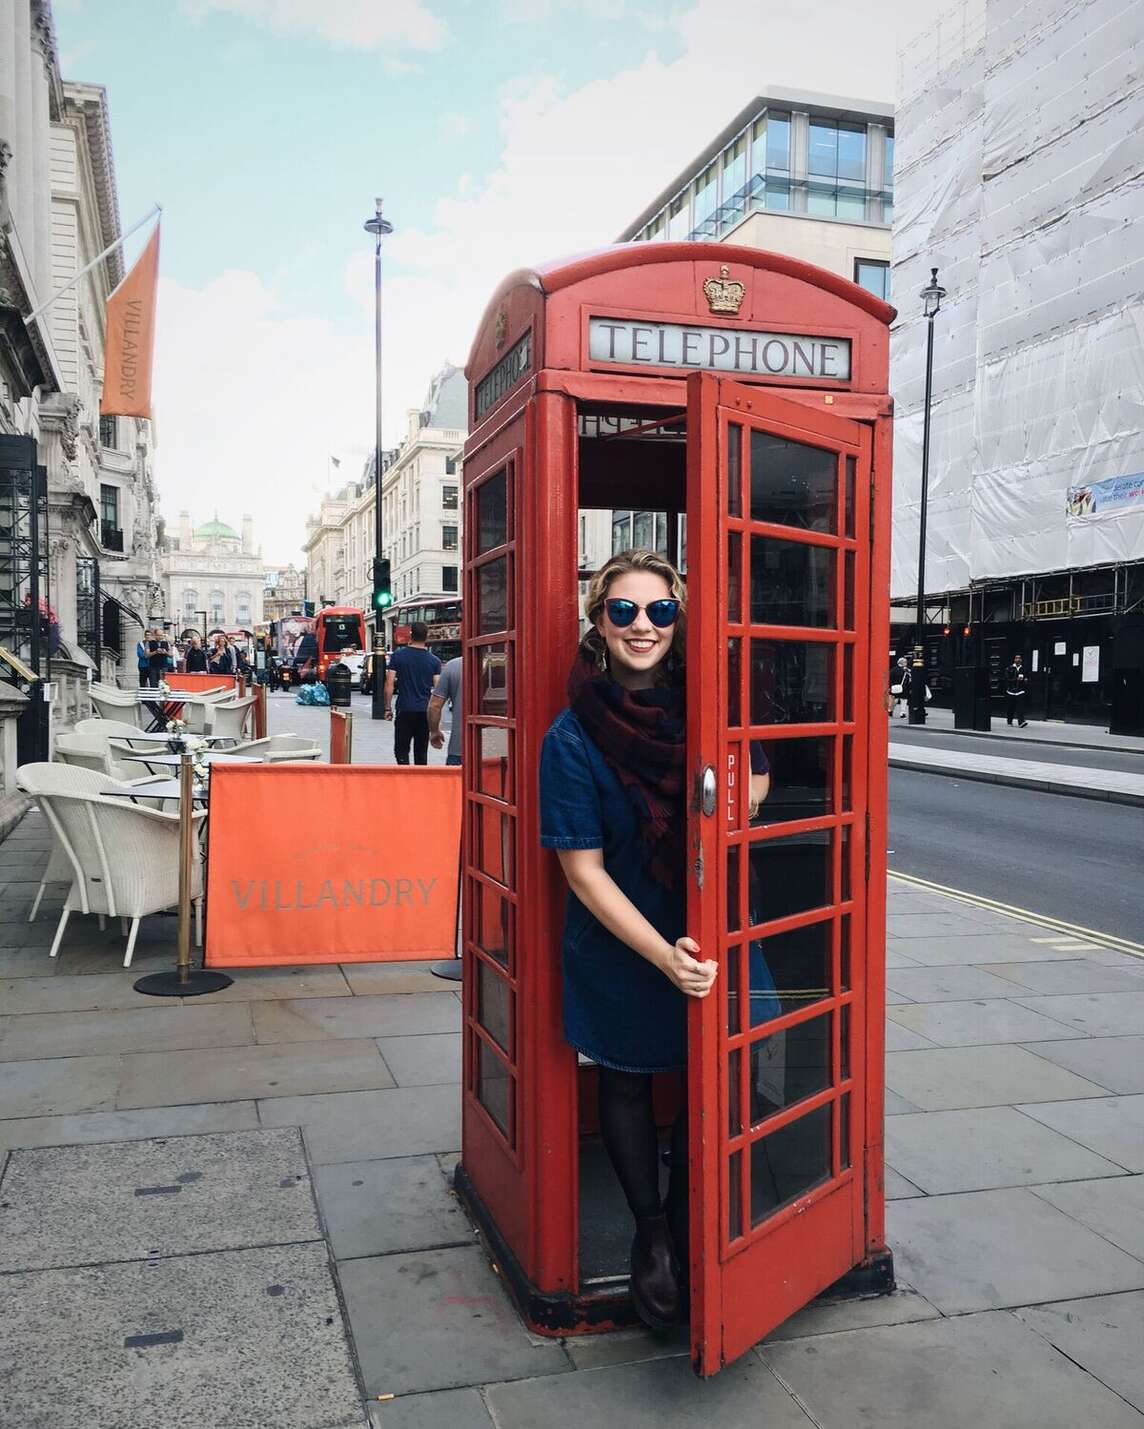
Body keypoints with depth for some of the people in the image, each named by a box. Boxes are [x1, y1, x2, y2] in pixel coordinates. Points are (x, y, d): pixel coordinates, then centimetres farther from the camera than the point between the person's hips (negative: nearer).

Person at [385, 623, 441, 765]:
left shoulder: (398, 655, -2)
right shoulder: (434, 660, 2)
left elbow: (389, 683, -5)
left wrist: (388, 707, 2)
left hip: (404, 710, -2)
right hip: (425, 711, 2)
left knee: (401, 749, 0)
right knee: (421, 751, 12)